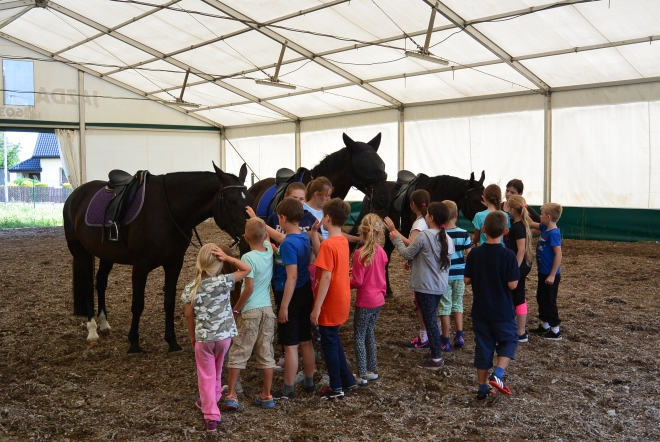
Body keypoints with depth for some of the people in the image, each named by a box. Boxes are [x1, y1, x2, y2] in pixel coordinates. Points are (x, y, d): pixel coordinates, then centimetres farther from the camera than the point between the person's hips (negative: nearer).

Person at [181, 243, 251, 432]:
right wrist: (227, 258, -11)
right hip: (224, 335, 1)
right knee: (216, 372, 25)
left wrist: (193, 338, 13)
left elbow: (189, 318, -2)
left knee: (206, 376, 9)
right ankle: (212, 400, 46)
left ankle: (211, 416, 7)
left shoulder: (190, 289, -9)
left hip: (203, 338, -1)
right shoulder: (223, 282, -13)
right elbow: (247, 269, -5)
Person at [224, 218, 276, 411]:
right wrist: (257, 220, 34)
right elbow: (266, 237, 26)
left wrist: (236, 309, -9)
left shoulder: (248, 258, -16)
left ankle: (231, 395, 6)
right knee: (266, 353, 10)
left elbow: (249, 288, -19)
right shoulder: (269, 251, 2)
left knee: (238, 353, 4)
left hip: (250, 311, -5)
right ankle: (267, 395, 16)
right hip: (267, 310, 6)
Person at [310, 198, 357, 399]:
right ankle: (347, 380, 30)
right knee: (334, 341, 23)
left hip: (329, 304, -9)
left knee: (329, 344, 5)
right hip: (341, 301, 9)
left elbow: (326, 278, -24)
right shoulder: (342, 241, 5)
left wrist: (316, 308, -21)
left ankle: (337, 389, 16)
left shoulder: (328, 244, -22)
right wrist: (314, 235, 6)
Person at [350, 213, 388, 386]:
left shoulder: (360, 253, -19)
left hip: (365, 301, -7)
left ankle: (362, 375, 4)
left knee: (359, 337, 3)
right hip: (378, 299, 7)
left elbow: (357, 281, -17)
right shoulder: (381, 252, 1)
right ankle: (372, 370, 24)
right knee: (370, 334, 18)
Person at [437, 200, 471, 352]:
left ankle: (446, 341, 10)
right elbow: (470, 255, -2)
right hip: (459, 275, 2)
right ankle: (459, 335, 10)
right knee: (457, 304, 19)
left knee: (445, 307, 6)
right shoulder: (464, 234, -4)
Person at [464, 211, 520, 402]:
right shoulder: (508, 255, -15)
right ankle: (497, 374, -4)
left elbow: (467, 280, -2)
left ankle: (483, 388, 17)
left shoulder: (475, 253, -6)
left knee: (483, 345, 11)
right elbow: (512, 284, -16)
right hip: (502, 310, -3)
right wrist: (502, 278, 4)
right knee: (508, 341, 16)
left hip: (480, 310, 3)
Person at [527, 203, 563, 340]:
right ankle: (545, 325, 32)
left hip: (550, 274, -9)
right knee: (541, 298, 19)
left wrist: (552, 275, -23)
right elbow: (531, 224, 20)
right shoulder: (545, 228, 3)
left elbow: (558, 255, -25)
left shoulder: (554, 233, -23)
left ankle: (555, 331, 10)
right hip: (543, 272, 9)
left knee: (549, 301, 0)